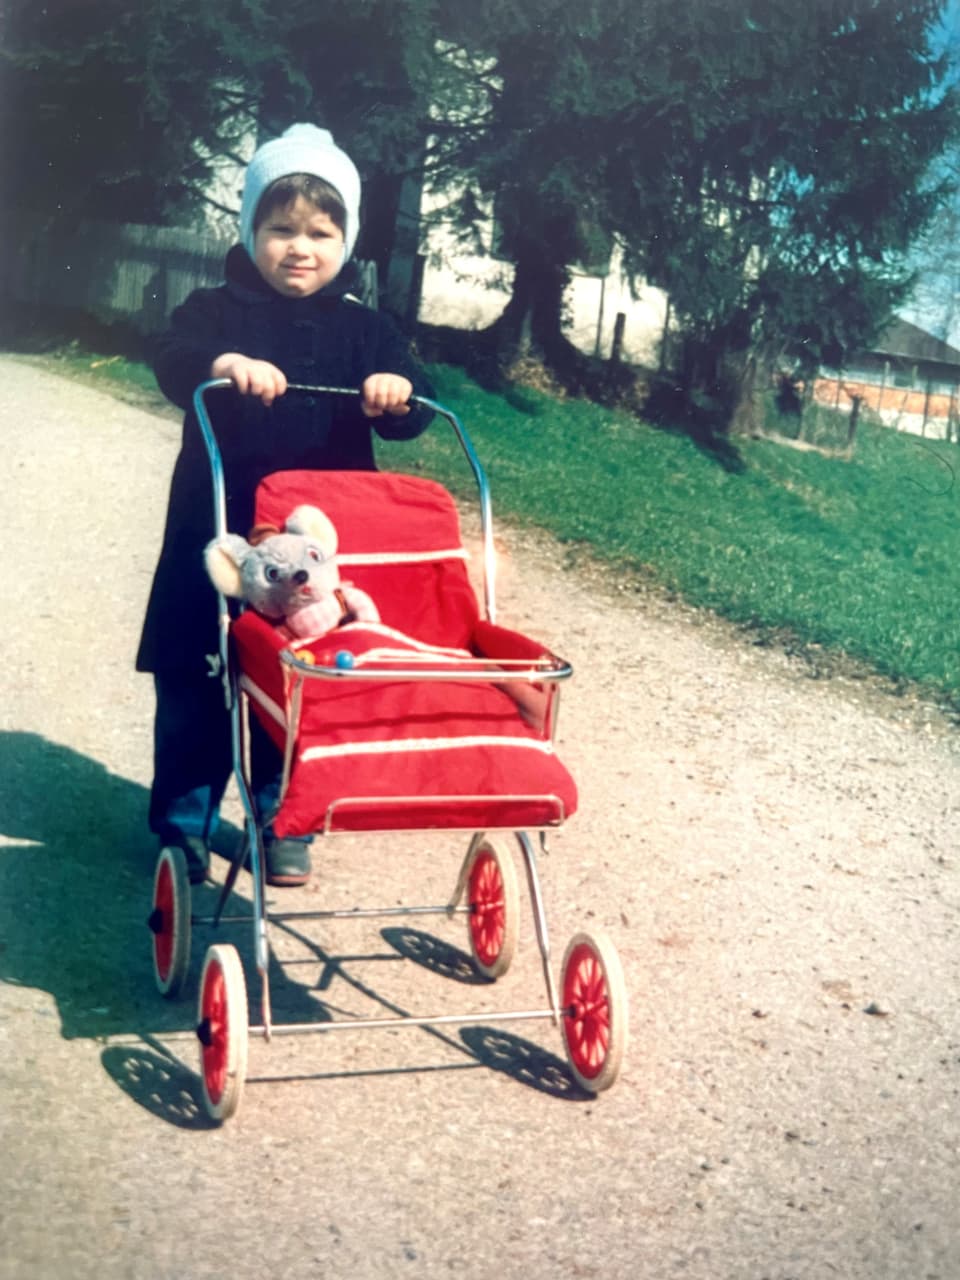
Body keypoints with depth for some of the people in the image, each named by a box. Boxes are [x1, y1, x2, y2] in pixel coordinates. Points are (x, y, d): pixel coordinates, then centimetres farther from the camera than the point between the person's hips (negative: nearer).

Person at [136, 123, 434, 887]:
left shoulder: (366, 330, 6)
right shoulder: (218, 311, 0)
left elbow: (409, 416, -4)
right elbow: (174, 361, -19)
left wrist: (397, 395, -28)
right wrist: (223, 363, -40)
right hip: (214, 542, -1)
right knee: (194, 689, 6)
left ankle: (284, 828, 24)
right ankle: (182, 826, 21)